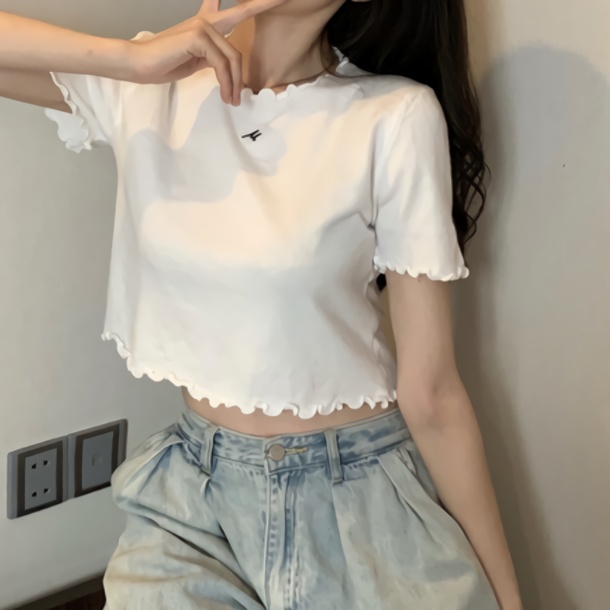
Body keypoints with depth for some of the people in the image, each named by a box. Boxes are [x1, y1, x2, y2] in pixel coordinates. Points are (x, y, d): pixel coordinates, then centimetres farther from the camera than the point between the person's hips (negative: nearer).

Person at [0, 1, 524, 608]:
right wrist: (128, 57, -19)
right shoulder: (144, 87, -4)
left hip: (359, 494, -2)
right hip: (192, 487, 3)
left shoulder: (398, 116, -15)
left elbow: (431, 391, -11)